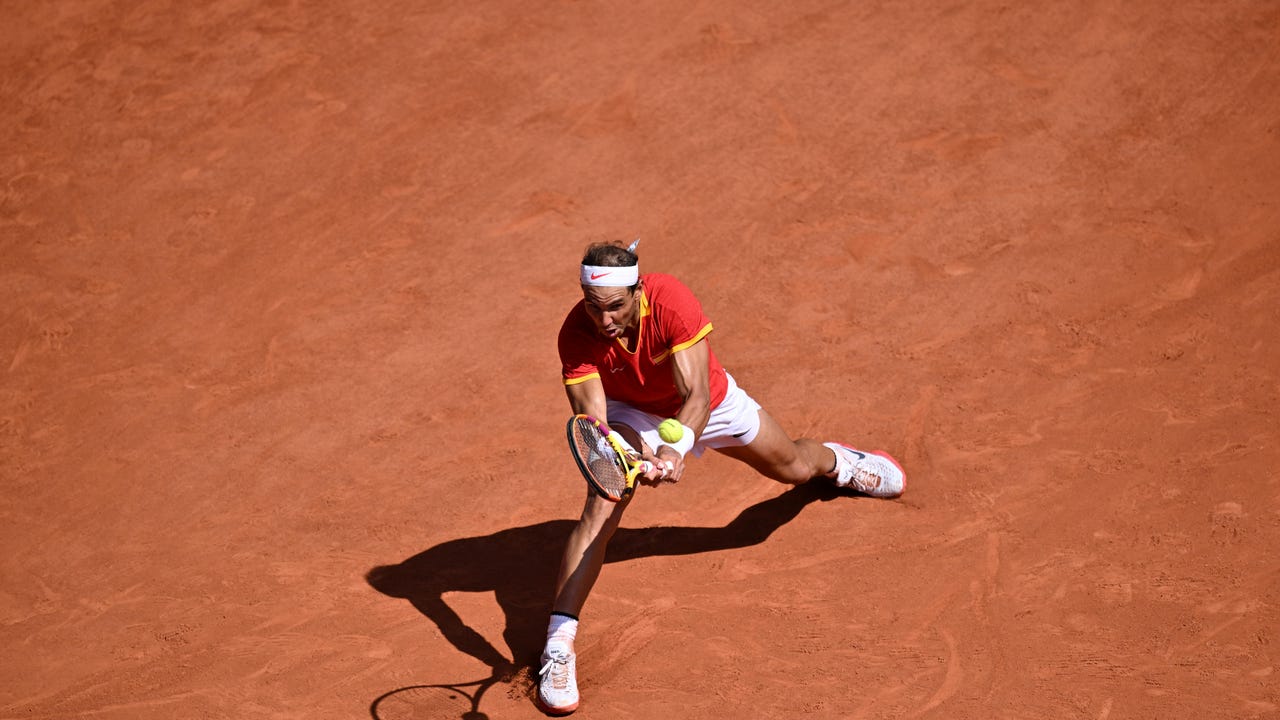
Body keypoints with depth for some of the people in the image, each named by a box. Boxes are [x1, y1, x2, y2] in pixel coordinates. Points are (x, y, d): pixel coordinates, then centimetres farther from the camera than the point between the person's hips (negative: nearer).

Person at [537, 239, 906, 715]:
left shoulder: (672, 303, -41)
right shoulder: (577, 335, -35)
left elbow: (697, 395, -44)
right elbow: (592, 420, -39)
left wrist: (677, 448, -63)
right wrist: (634, 458, -59)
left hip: (706, 402, 1)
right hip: (629, 413, -1)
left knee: (793, 467, 20)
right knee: (601, 510, -26)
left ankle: (835, 461, 61)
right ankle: (558, 648, -23)